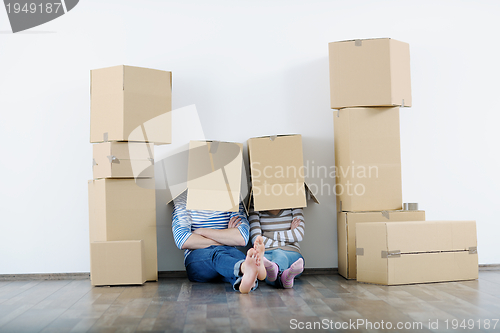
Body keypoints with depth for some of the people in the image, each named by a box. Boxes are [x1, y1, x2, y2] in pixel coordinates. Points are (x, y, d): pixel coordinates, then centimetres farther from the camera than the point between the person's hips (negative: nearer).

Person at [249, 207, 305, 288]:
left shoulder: (294, 207, 10)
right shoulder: (255, 210, 6)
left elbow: (299, 235, -4)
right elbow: (256, 240, -6)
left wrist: (269, 235, -4)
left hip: (291, 255, 0)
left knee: (278, 254, -37)